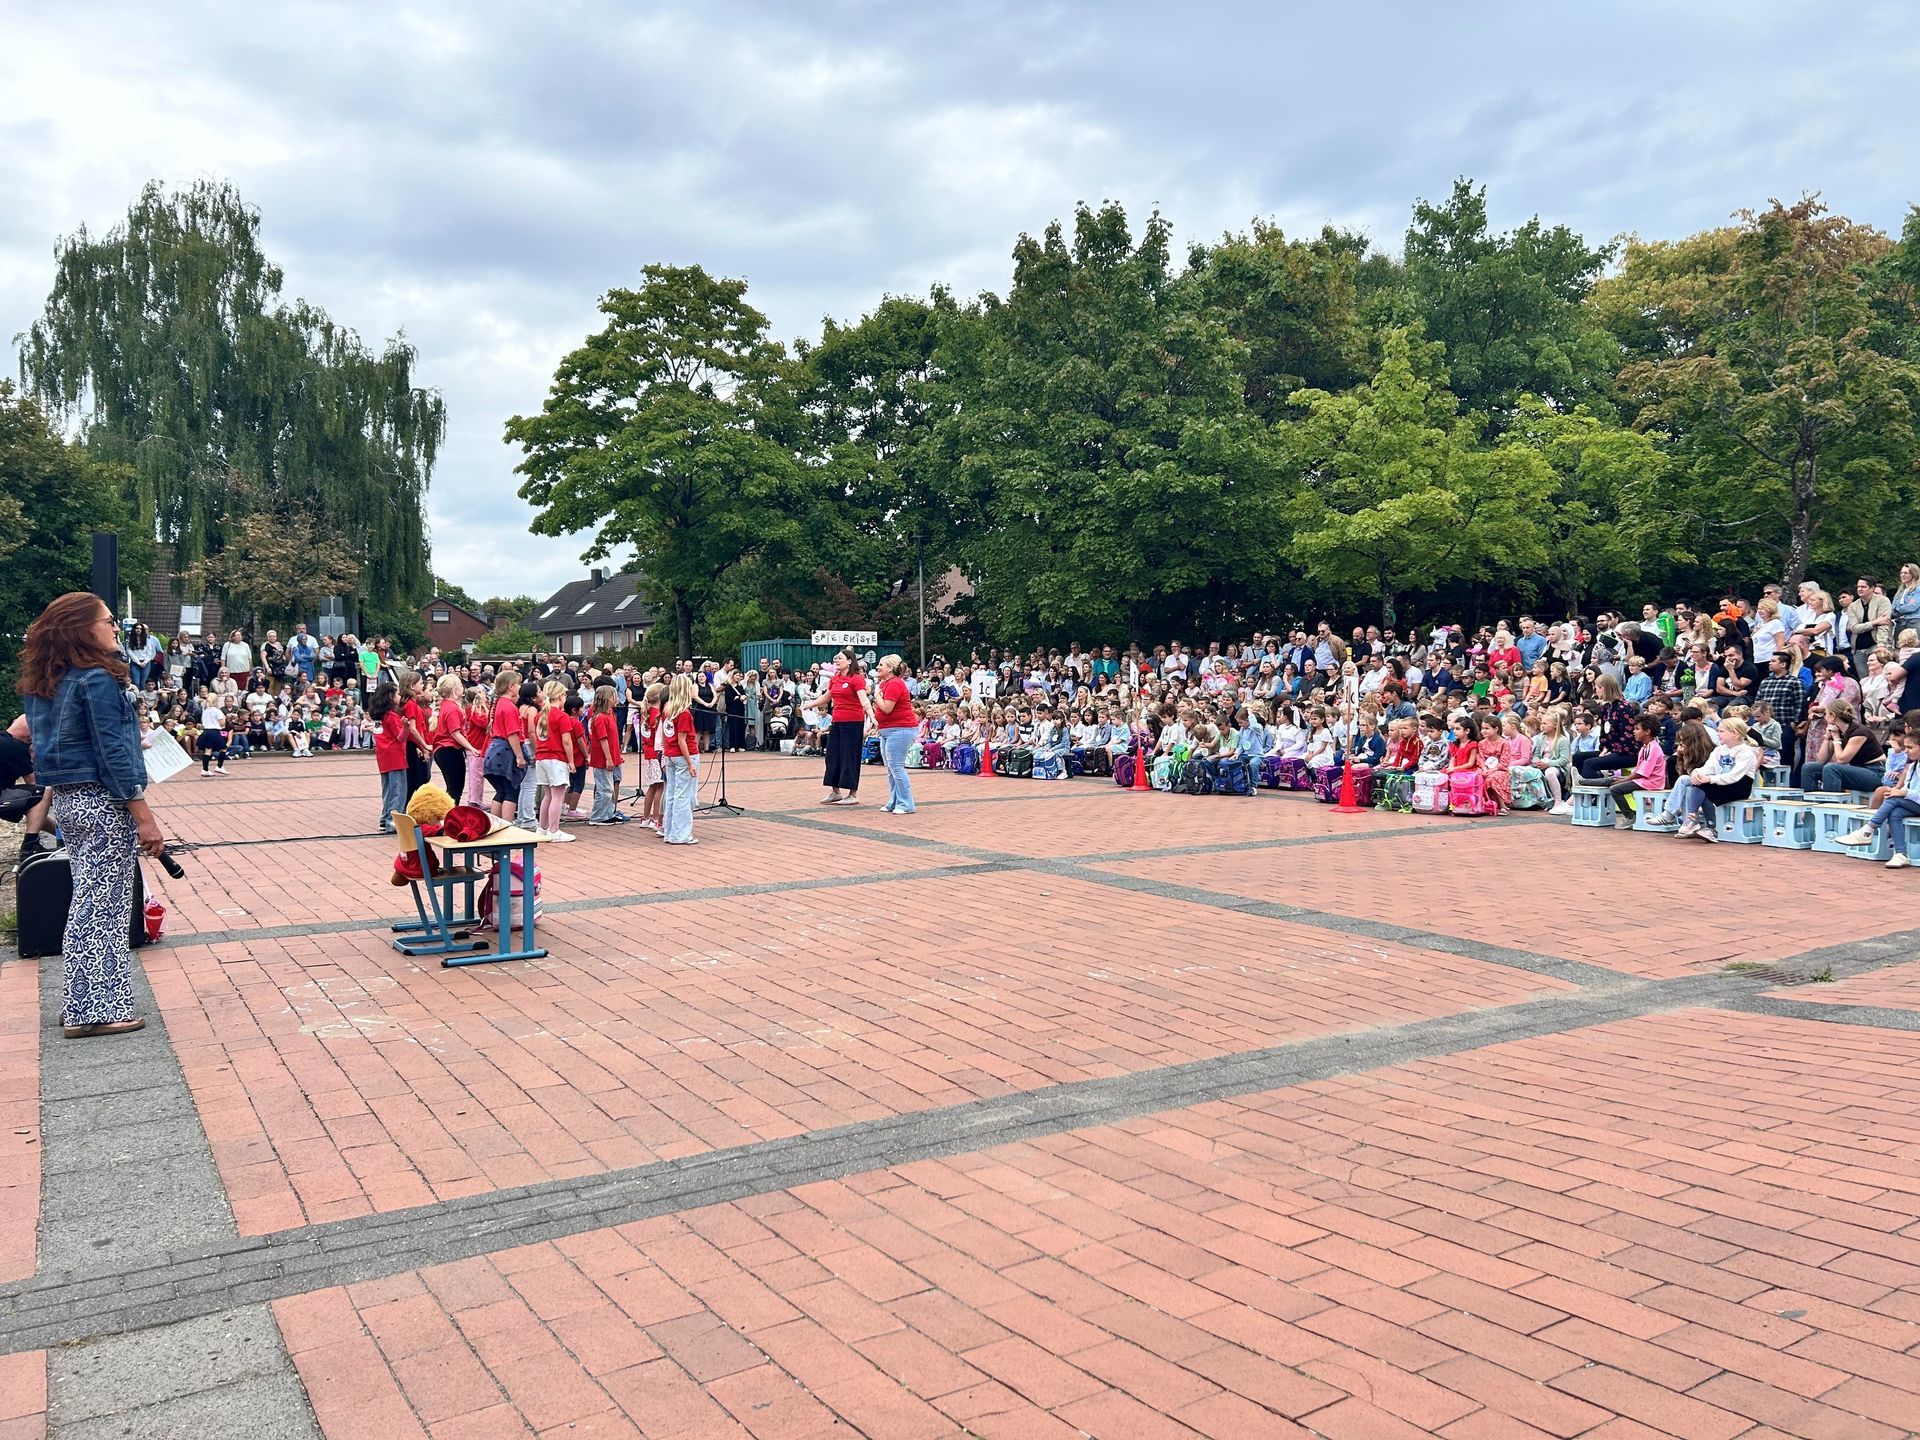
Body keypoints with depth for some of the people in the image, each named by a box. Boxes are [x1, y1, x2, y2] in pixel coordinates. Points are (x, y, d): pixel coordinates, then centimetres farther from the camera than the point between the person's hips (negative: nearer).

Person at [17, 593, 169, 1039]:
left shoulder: (42, 683, 10)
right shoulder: (97, 679, -16)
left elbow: (45, 741, 16)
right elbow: (113, 753, -19)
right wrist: (144, 818, -17)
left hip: (67, 800, 9)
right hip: (103, 802, -9)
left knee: (87, 902, 17)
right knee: (107, 907, -1)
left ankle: (78, 1005, 22)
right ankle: (100, 1011, 4)